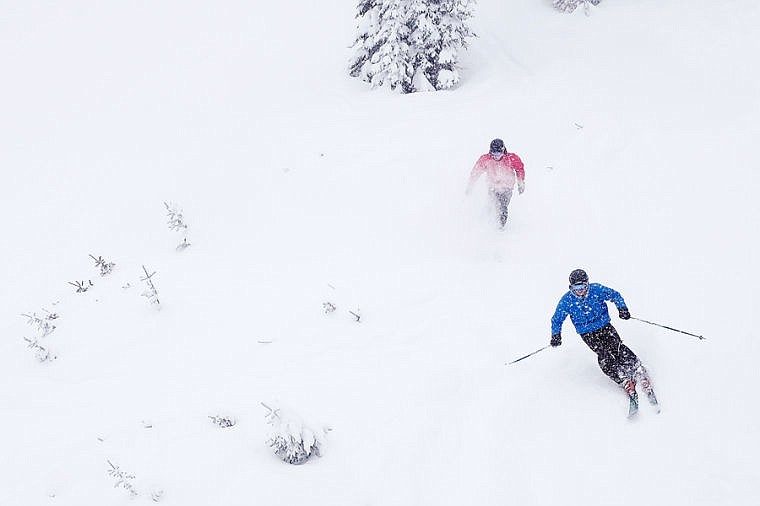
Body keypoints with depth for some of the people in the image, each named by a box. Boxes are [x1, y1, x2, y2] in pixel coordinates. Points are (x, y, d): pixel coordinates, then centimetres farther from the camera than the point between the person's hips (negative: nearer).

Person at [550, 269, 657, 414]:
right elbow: (557, 320, 1)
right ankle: (628, 385, -25)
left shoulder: (596, 289, -9)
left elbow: (614, 295, 3)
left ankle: (640, 374, -20)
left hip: (605, 326, 1)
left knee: (617, 349, -22)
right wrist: (556, 335, -13)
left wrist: (622, 308, -13)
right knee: (604, 356, -21)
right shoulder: (567, 300, -9)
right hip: (587, 334, -1)